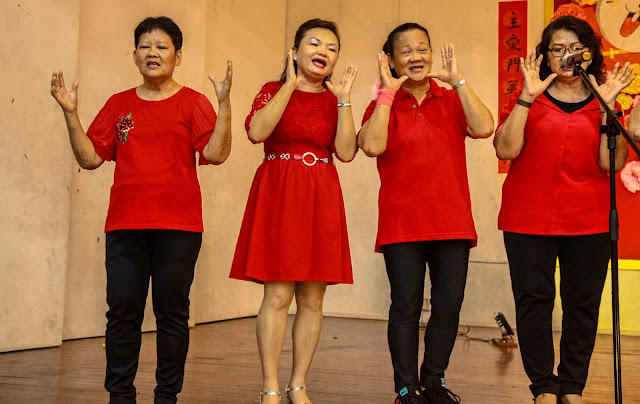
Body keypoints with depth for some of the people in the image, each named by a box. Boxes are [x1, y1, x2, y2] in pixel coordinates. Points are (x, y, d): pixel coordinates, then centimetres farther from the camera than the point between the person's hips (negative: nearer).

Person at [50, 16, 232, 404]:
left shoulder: (193, 102, 5)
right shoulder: (119, 104, 14)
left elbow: (216, 153, -7)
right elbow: (90, 157, 10)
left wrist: (224, 103, -15)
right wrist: (70, 112, 2)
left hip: (178, 226, -2)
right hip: (125, 225, 3)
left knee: (172, 312, 3)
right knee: (122, 311, 3)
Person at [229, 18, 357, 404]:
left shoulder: (335, 100, 14)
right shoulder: (274, 90, 6)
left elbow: (346, 152, -1)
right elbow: (257, 132, -14)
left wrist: (344, 99, -5)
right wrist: (291, 84, -12)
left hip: (321, 200, 3)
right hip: (278, 197, -3)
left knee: (312, 299, 3)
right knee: (278, 295, -7)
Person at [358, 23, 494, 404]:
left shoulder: (451, 101, 11)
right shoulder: (384, 104, 4)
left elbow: (484, 128, -9)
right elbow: (372, 145, -16)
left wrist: (457, 80, -7)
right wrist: (388, 90, -11)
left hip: (452, 221, 3)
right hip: (402, 222, -2)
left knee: (449, 306, 6)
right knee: (407, 306, 1)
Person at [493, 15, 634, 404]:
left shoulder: (603, 101, 10)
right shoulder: (527, 99, 8)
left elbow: (612, 163, -3)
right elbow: (506, 149, -7)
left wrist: (607, 107, -10)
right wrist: (527, 97, -11)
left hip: (590, 222, 1)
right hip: (529, 220, -1)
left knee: (583, 303, 3)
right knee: (533, 300, 0)